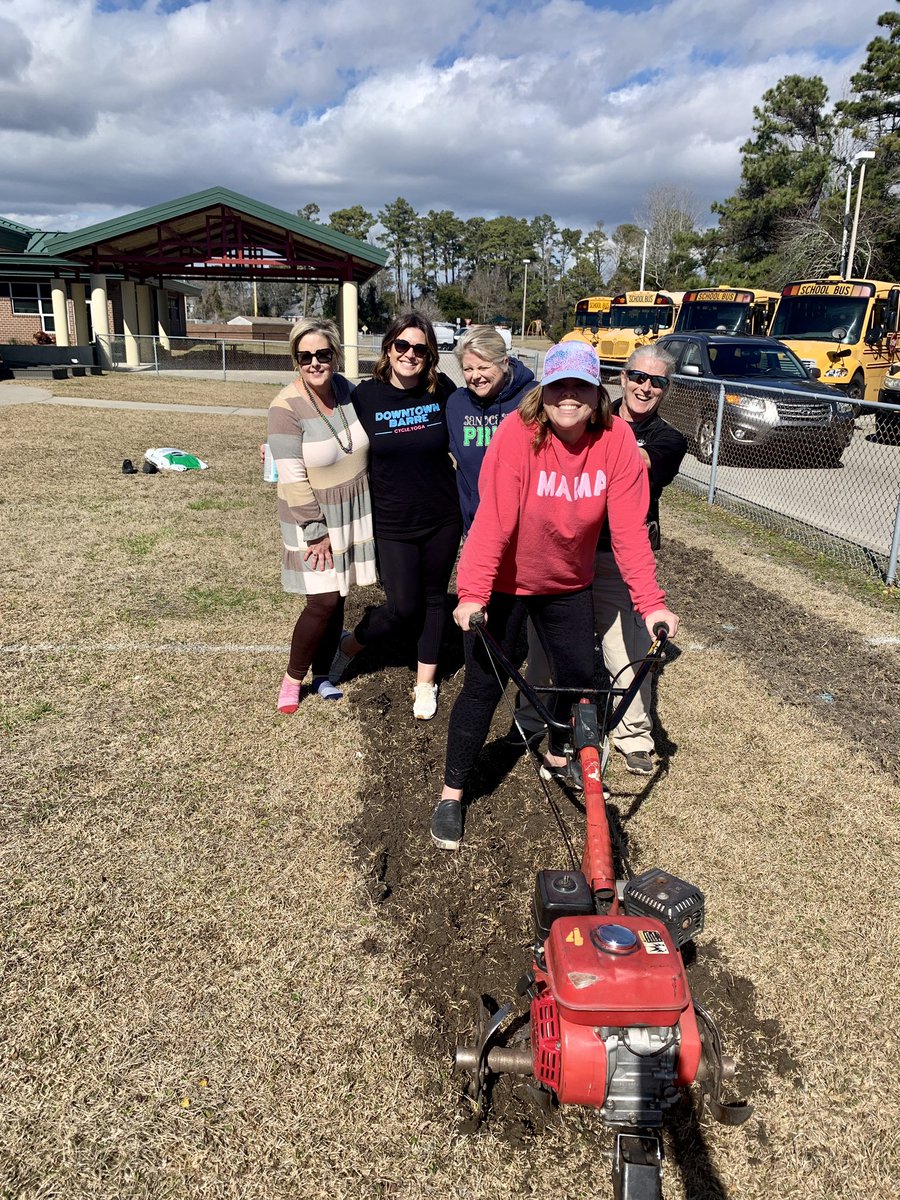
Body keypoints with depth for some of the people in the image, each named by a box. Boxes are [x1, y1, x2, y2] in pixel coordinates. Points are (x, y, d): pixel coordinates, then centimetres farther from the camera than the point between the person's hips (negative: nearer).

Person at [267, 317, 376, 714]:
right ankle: (293, 677, 16)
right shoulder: (287, 408, -19)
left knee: (337, 599, 10)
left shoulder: (345, 388, -2)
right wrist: (316, 532, -17)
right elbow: (293, 479, -19)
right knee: (323, 601, -6)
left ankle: (321, 674, 28)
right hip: (312, 519, -5)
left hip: (354, 515, 5)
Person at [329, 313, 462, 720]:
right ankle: (349, 646, 29)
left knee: (433, 598, 12)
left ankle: (425, 682, 29)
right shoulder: (366, 395, -8)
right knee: (402, 607, 0)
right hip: (393, 523, -2)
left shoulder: (442, 389, -4)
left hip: (442, 518, 2)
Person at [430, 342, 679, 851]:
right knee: (484, 686, -2)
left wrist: (652, 603, -22)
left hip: (568, 584, 4)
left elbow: (630, 528, -17)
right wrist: (472, 594, -38)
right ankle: (452, 794, 14)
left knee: (581, 677, 12)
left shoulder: (617, 439, -16)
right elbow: (493, 519, -30)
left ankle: (558, 759, 41)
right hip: (505, 582, -4)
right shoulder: (518, 433, -25)